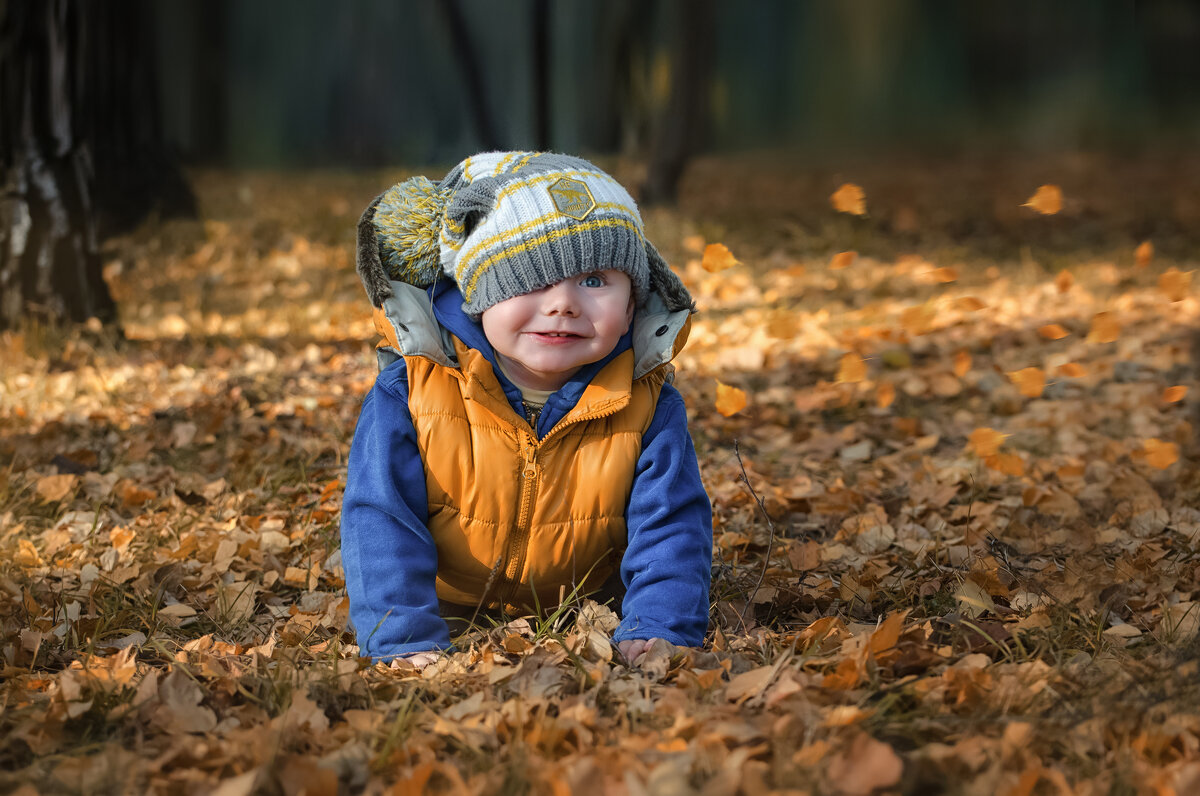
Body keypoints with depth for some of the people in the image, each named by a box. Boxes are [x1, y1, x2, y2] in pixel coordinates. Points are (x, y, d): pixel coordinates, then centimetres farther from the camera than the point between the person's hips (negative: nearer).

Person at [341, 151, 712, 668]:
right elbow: (382, 522, -29)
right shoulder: (409, 393, -28)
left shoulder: (647, 408, -23)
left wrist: (658, 630, -38)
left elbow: (669, 525, -22)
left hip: (588, 609, 1)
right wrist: (404, 640, -40)